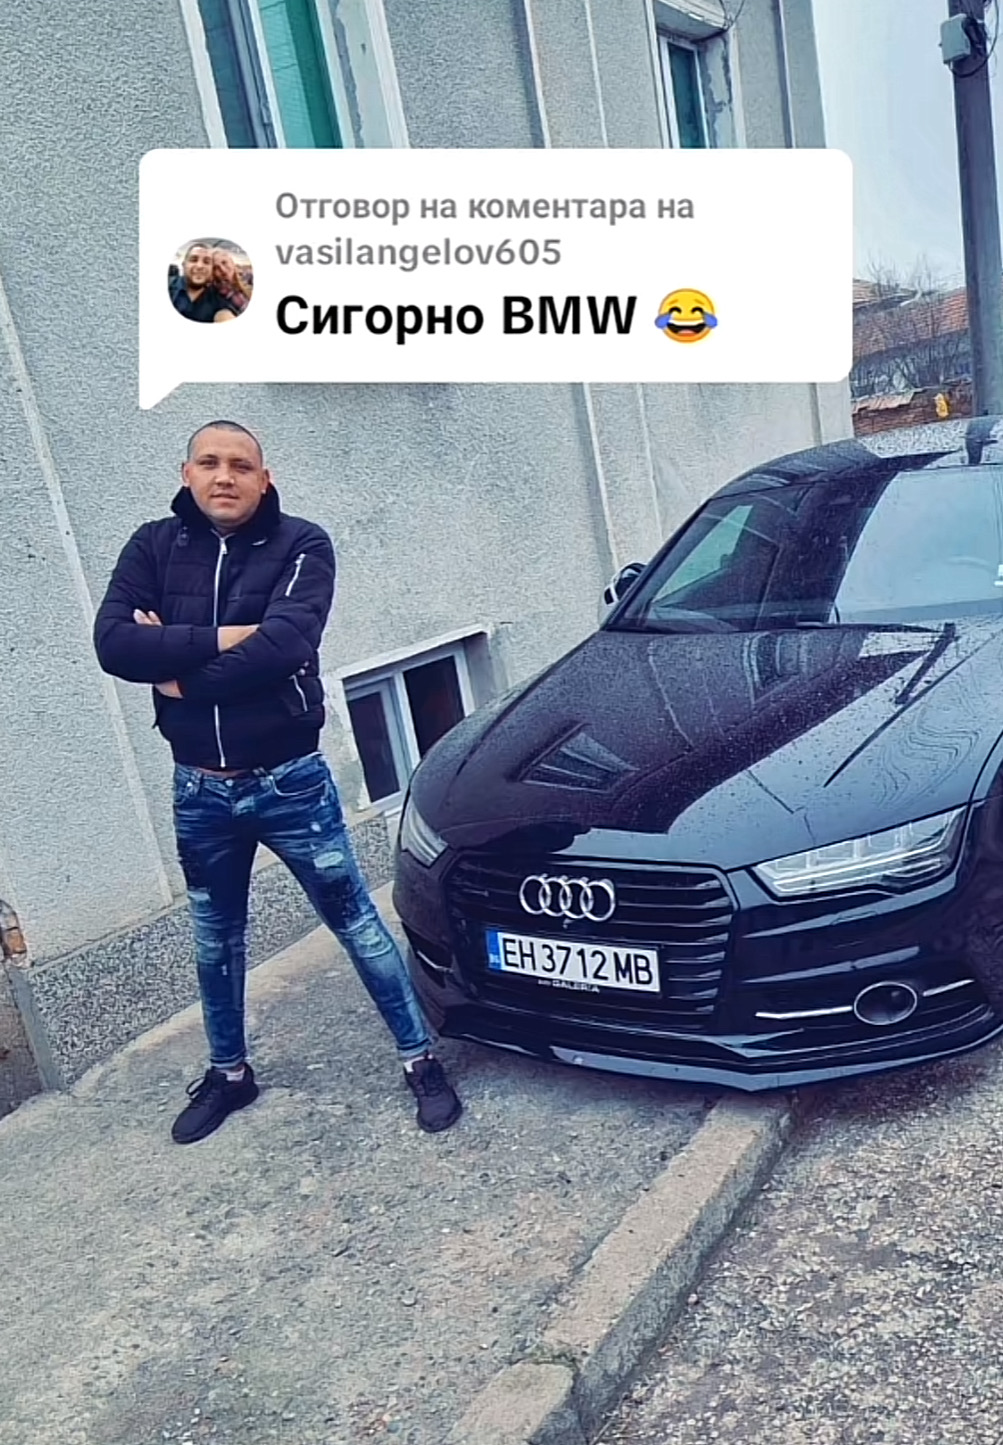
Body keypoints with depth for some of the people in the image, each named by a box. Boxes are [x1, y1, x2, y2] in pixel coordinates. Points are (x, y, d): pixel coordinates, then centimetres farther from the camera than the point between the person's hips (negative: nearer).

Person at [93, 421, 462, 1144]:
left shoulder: (301, 546, -8)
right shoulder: (154, 547, 1)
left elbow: (281, 648, -24)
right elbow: (113, 644, -13)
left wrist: (179, 671, -14)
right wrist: (217, 639, -22)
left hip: (290, 781, -3)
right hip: (199, 789, 4)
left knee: (357, 923, 6)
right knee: (216, 939, 19)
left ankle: (421, 1061, 22)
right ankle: (229, 1073, 41)